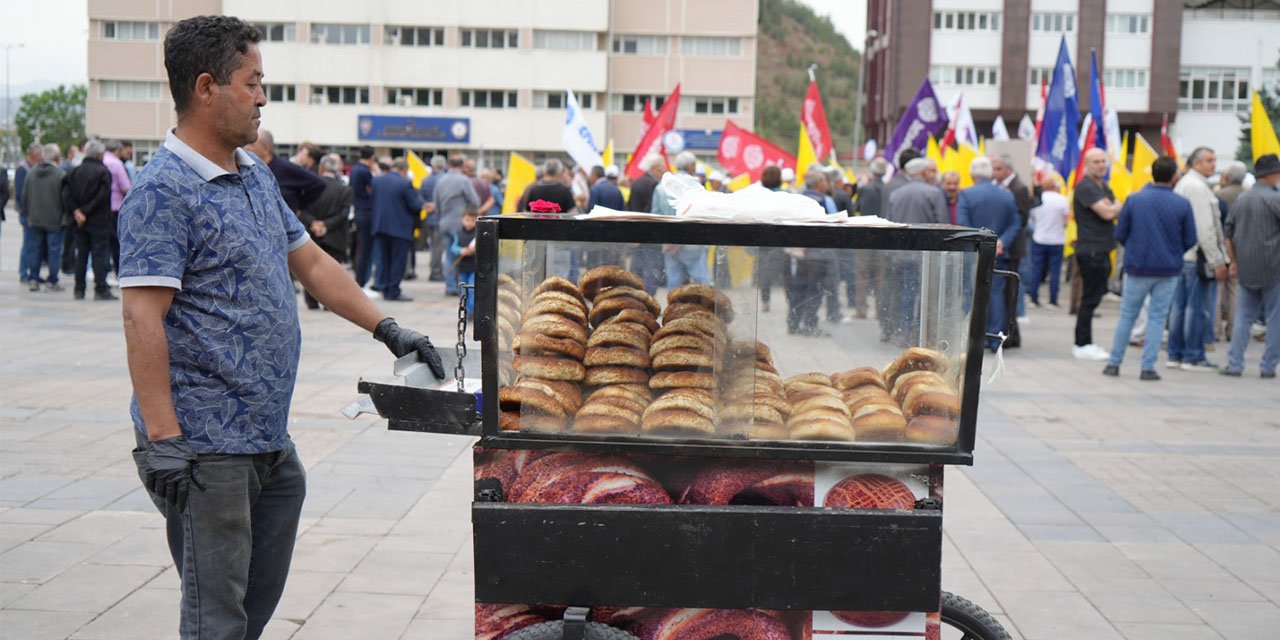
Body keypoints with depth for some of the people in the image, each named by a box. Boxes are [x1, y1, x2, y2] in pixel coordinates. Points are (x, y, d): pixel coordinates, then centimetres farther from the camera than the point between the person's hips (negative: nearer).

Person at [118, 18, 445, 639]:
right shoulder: (163, 191, -15)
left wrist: (387, 329, 15)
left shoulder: (256, 175, 13)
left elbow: (311, 262, 21)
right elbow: (143, 318, -20)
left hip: (268, 439, 9)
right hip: (205, 442, -9)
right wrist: (163, 440, -25)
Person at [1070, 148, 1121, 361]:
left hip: (1101, 251, 9)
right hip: (1090, 250, -9)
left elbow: (1115, 212, 13)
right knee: (1090, 299, -6)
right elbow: (1107, 213, -20)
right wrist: (1118, 207, -1)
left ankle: (1084, 343, 17)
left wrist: (1111, 208, -8)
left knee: (1092, 298, 11)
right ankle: (1082, 346, -2)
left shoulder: (1103, 187, 18)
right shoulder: (1085, 187, -12)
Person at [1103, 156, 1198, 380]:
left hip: (1137, 269, 1)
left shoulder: (1134, 200, -6)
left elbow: (1120, 234, -1)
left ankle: (1114, 363, 15)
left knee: (1127, 315, 12)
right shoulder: (1182, 204, -7)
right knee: (1157, 318, 7)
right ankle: (1148, 367, 6)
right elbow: (1190, 240, -2)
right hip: (1168, 270, 0)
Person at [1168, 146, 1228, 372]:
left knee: (1179, 305, 11)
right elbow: (1205, 229, -18)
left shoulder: (1182, 184, 17)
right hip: (1196, 256, -10)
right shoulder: (1198, 187, -14)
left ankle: (1175, 355, 15)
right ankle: (1193, 357, -2)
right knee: (1197, 308, -5)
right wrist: (1217, 261, -15)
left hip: (1180, 256, 10)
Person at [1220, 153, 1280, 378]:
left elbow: (1228, 235, 15)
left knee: (1243, 317, 9)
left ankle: (1235, 364, 4)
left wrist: (1234, 261, 21)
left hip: (1246, 271, 6)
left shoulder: (1240, 200, 10)